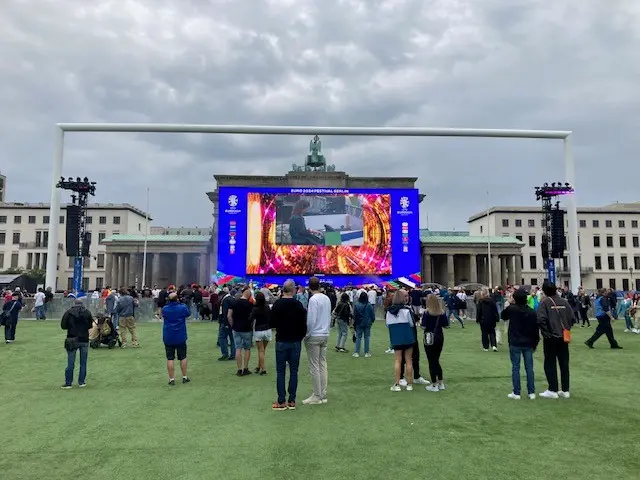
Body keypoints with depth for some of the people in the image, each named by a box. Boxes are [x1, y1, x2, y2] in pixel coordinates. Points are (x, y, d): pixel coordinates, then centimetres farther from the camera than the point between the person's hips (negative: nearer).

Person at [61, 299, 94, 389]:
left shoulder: (68, 312, -3)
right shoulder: (87, 312, -1)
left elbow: (63, 326, -2)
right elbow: (90, 326, 5)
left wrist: (71, 327, 16)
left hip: (72, 340, 0)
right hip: (84, 340, 0)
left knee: (70, 363, 6)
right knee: (83, 363, 9)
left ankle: (68, 383, 9)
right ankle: (82, 382, 13)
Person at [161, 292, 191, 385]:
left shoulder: (164, 309, -4)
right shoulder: (183, 307, -9)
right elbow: (188, 314, 10)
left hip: (168, 338, 1)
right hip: (181, 337, -1)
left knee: (170, 359, 4)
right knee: (183, 357, 11)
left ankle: (171, 379, 6)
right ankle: (185, 377, 17)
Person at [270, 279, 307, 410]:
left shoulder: (277, 304, -7)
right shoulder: (298, 305, -7)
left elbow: (272, 323, -1)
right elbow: (303, 324, -5)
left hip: (281, 341, 0)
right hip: (296, 341, 1)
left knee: (281, 372, 6)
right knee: (294, 371, 8)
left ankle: (281, 401, 7)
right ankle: (292, 401, 10)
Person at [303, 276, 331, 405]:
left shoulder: (313, 299, -15)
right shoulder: (327, 298, 6)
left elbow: (311, 320, -17)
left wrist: (306, 335, -6)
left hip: (314, 336, -7)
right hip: (325, 335, 7)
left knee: (314, 366, 0)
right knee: (323, 364, 11)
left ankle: (317, 396, 5)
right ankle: (323, 395, 16)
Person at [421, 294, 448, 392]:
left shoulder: (427, 312, -15)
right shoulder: (442, 312, -1)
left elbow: (423, 326, -17)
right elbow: (446, 325, 4)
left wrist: (420, 322, 3)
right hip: (440, 338, 5)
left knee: (431, 362, 4)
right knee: (436, 360, 19)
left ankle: (434, 385, 8)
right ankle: (441, 383, 22)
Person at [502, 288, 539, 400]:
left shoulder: (511, 309, -10)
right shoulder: (531, 311, -1)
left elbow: (503, 316, 12)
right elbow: (536, 329, 4)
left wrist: (510, 304, 13)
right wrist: (535, 343, 13)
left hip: (515, 343, -3)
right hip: (528, 344, 3)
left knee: (515, 368, 3)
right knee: (529, 368, 9)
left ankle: (516, 393, 5)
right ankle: (531, 392, 13)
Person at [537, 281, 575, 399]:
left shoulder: (544, 302, -12)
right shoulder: (564, 302, 4)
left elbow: (541, 320, -21)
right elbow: (572, 317, 3)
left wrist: (547, 332, -9)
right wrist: (566, 329, 13)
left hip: (550, 338, -5)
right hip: (563, 337, 5)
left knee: (550, 364, 5)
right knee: (564, 364, 12)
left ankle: (553, 390, 8)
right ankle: (565, 390, 18)